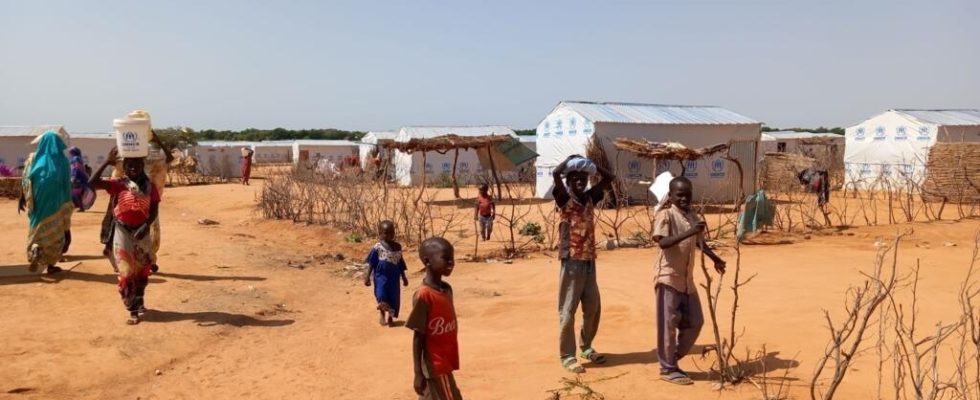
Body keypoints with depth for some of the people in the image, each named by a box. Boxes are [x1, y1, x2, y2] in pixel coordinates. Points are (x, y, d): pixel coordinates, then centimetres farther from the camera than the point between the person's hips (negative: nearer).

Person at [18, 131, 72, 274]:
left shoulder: (33, 159, 0)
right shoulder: (62, 162, -4)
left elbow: (25, 182, -1)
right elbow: (66, 186, -3)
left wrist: (21, 200, 7)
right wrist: (68, 205, 4)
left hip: (38, 203, 1)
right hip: (55, 204, -1)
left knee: (38, 229, 17)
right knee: (54, 233, 8)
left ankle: (35, 250, -10)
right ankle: (50, 264, 8)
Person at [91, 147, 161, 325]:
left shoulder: (150, 186, -1)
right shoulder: (119, 184, -5)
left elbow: (154, 210, -1)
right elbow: (93, 183, -16)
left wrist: (146, 226, -16)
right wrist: (106, 163, -20)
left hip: (142, 231, 2)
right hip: (123, 232, -2)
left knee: (142, 270, 13)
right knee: (125, 273, -1)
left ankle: (139, 301, 35)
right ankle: (132, 310, 6)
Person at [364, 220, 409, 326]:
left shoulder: (398, 247, 3)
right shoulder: (377, 248, -8)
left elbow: (400, 263, 12)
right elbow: (371, 263, -4)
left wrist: (403, 277, 15)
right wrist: (367, 276, -8)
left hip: (394, 276, 3)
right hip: (381, 275, -3)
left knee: (394, 297, 6)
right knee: (381, 296, -10)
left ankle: (391, 317, 25)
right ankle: (382, 314, 17)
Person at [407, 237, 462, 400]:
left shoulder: (447, 289, 4)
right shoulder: (423, 296, -21)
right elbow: (418, 337, -18)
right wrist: (418, 373, -16)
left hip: (444, 364, 8)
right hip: (436, 367, -8)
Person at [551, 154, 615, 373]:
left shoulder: (590, 198, 10)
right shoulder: (565, 199, -6)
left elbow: (609, 177, 13)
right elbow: (555, 174, -23)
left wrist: (591, 165, 6)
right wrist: (570, 159, -8)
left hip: (589, 260, 6)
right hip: (572, 261, -6)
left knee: (593, 307, 14)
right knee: (568, 310, -1)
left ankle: (586, 346, 32)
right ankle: (567, 356, 7)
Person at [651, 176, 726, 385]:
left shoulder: (692, 216, 11)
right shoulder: (665, 214, -12)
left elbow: (699, 241, 28)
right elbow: (662, 241, -27)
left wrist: (715, 258, 31)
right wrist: (689, 232, -35)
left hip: (687, 279, 8)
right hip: (668, 277, -8)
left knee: (695, 322, 12)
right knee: (668, 325, -1)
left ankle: (672, 360, 25)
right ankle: (668, 369, 10)